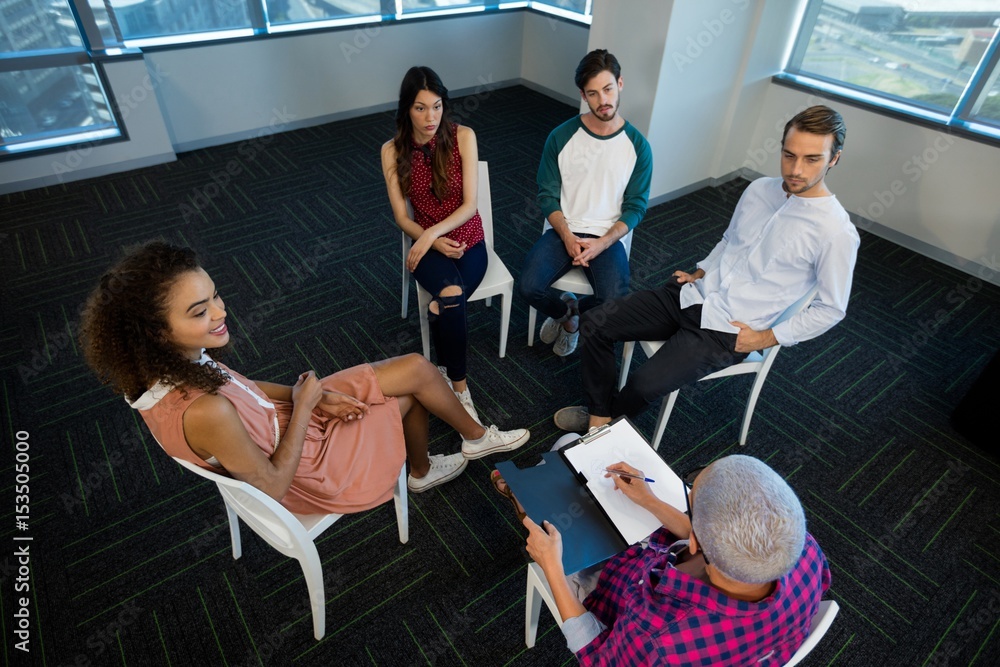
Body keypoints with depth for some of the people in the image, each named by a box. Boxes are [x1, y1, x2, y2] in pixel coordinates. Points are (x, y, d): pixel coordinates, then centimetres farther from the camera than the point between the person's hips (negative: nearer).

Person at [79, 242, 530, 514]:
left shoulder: (167, 367, -14)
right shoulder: (205, 413, -41)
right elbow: (272, 485, -26)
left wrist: (311, 396, -8)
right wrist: (304, 405, -18)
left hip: (291, 421, 7)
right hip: (307, 468, -7)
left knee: (415, 370, 11)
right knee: (417, 374, 2)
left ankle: (422, 471, 36)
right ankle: (477, 437, 34)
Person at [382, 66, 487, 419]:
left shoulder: (463, 137, -7)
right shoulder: (392, 151, -3)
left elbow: (469, 204, -10)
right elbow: (402, 217, -2)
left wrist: (433, 232, -23)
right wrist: (434, 243, -17)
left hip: (469, 241, 0)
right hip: (427, 245, 0)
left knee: (441, 308, -30)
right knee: (453, 295, -32)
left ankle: (445, 371, -4)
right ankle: (460, 387, -17)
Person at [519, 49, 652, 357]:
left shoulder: (638, 146, -2)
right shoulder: (561, 137, -3)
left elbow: (635, 206, 0)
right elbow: (547, 195, 1)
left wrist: (602, 243, -15)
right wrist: (567, 237, -15)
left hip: (608, 238, 0)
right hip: (564, 231, 1)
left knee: (615, 304, -26)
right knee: (529, 287, -24)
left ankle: (570, 313, 12)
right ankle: (566, 310, 13)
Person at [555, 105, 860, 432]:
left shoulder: (837, 233, -14)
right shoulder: (759, 188, 5)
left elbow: (831, 308, -5)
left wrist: (766, 338, -9)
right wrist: (699, 273, 9)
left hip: (728, 331, -6)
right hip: (693, 294, 6)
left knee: (645, 384, -24)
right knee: (595, 324, -6)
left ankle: (608, 421, 11)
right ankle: (599, 414, 8)